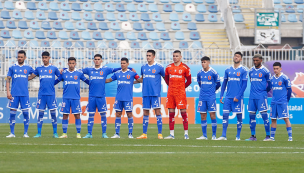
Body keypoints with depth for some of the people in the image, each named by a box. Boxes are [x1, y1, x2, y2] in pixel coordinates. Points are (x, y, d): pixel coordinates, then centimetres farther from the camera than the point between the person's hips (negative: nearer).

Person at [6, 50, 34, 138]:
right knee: (12, 112, -1)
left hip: (24, 94, 0)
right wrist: (8, 92, -3)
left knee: (25, 112, -2)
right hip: (14, 94, 0)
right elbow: (8, 79, 5)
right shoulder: (12, 67, 7)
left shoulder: (28, 68, 7)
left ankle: (25, 133, 5)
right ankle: (12, 133, 5)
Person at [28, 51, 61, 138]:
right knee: (40, 113, 1)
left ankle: (55, 133, 4)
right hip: (41, 94, 2)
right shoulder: (39, 68, 10)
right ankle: (39, 133, 5)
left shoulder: (54, 68, 5)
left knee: (53, 113, -2)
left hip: (51, 94, -2)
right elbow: (31, 77, 17)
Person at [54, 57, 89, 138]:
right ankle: (64, 133, 8)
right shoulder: (64, 73, 6)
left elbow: (86, 81, 14)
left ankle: (78, 134, 3)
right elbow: (56, 81, 16)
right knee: (65, 115, 1)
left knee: (77, 115, -3)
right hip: (66, 97, 1)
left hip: (76, 98, -1)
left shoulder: (79, 73, 3)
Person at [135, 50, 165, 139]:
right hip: (145, 94, 4)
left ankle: (160, 134, -3)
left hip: (155, 93, -4)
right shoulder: (143, 67, 12)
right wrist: (132, 82, 20)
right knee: (145, 113, 6)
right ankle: (144, 134, 10)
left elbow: (165, 77, 9)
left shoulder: (159, 67, -1)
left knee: (157, 112, -6)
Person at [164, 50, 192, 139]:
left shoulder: (185, 67, -2)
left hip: (180, 93, -4)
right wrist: (171, 86, 14)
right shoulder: (169, 67, 9)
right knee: (171, 113, 3)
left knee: (183, 112, -4)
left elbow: (189, 81, 5)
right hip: (171, 93, 4)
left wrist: (182, 87, 5)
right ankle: (171, 134, 7)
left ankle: (186, 133, 0)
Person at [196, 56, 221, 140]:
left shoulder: (213, 73, -6)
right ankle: (204, 135, 9)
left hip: (211, 97, -4)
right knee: (203, 116, 3)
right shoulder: (199, 73, 6)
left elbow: (218, 84, 4)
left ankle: (214, 135, 0)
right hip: (202, 97, 4)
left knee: (212, 115, -5)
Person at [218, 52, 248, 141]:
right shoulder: (228, 70, 12)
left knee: (239, 115, 1)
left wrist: (238, 96, -13)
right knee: (225, 114, -3)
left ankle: (238, 136, 8)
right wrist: (221, 96, 8)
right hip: (228, 96, 4)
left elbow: (244, 85, -5)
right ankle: (223, 135, -2)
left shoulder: (243, 70, -1)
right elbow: (224, 83, 16)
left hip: (238, 97, -4)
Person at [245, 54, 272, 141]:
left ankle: (268, 135, -2)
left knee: (264, 114, -7)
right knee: (251, 115, 4)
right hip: (252, 96, 5)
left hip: (261, 96, -5)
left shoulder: (265, 71, -5)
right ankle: (253, 136, 10)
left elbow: (269, 83, 5)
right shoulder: (251, 71, 11)